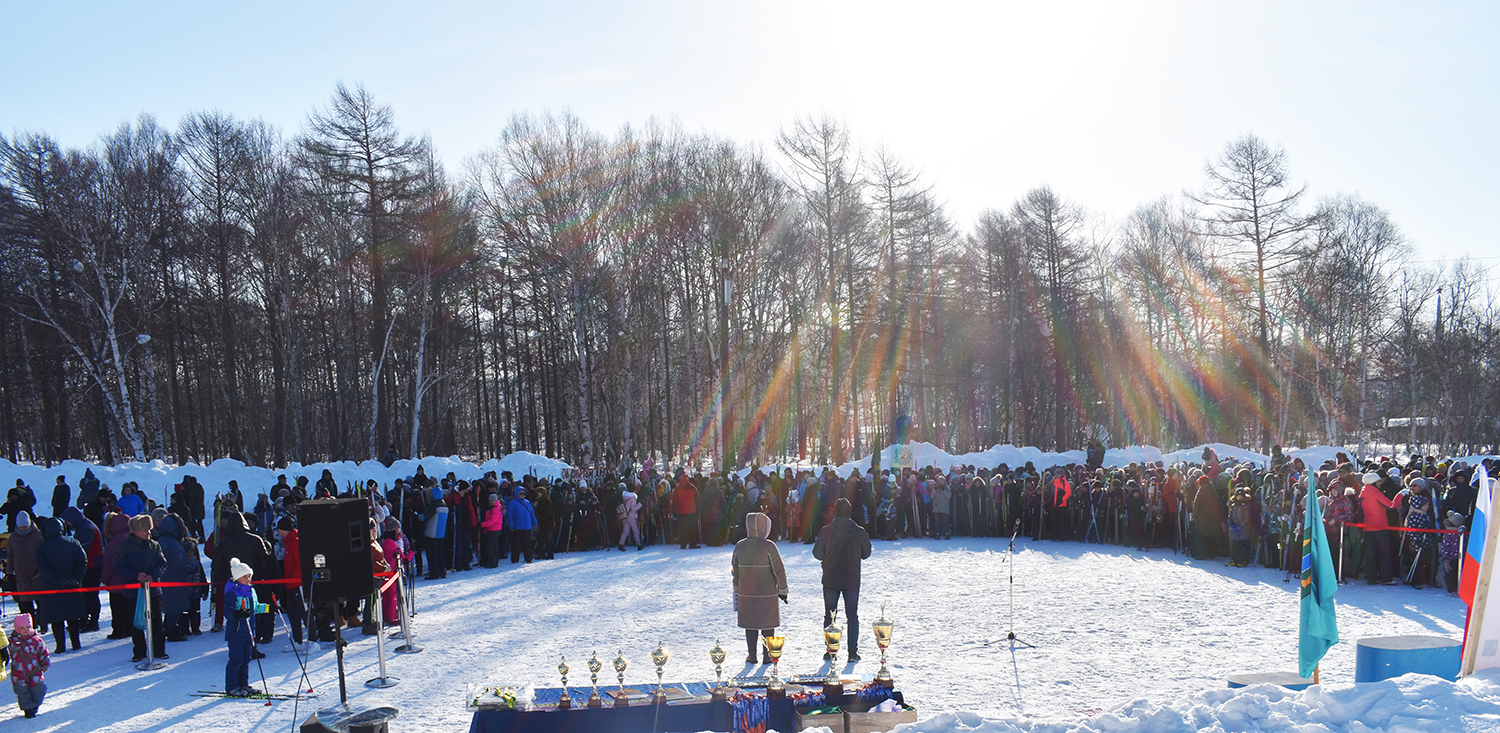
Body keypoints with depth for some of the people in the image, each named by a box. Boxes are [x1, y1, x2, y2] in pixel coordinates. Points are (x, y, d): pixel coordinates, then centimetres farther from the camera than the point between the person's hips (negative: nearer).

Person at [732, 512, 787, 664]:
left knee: (750, 625, 12)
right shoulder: (769, 546, -14)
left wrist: (737, 590, 21)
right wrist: (782, 590, 1)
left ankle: (752, 656, 16)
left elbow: (735, 570, 8)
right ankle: (767, 656, 13)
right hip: (767, 593, -3)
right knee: (767, 626, 8)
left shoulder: (740, 546, -1)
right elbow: (779, 570, -10)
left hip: (746, 594, 3)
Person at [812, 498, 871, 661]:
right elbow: (866, 553, 5)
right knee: (852, 615, 9)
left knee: (829, 615, 10)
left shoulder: (826, 531, -9)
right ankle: (853, 652, 6)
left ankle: (830, 651, 10)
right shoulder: (859, 531, -7)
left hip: (830, 580, 0)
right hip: (852, 580, 0)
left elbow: (817, 554, -5)